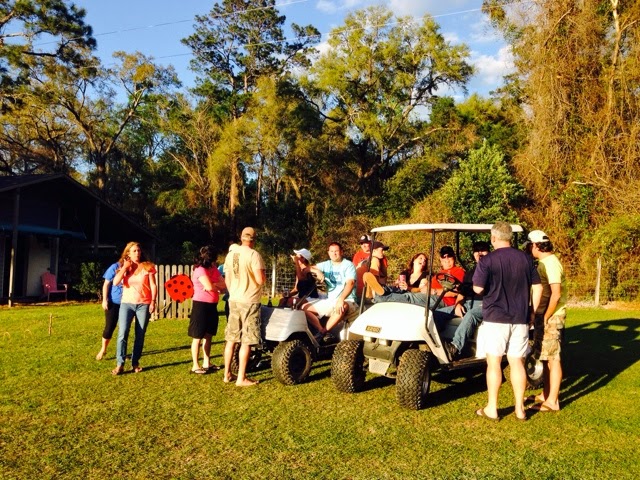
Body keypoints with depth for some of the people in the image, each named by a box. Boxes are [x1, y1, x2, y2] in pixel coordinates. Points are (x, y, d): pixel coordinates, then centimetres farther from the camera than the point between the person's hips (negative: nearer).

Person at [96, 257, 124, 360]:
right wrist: (105, 300, -7)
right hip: (113, 302, -2)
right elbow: (106, 284, -2)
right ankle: (103, 349, 22)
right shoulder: (114, 267, -7)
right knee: (109, 327, 3)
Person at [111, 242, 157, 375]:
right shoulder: (124, 267, 7)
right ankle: (120, 364, -6)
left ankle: (135, 363, 15)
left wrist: (153, 302, -7)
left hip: (144, 304, -1)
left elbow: (153, 286, 1)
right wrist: (125, 267, -9)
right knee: (122, 333, -10)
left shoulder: (148, 267, 2)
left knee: (140, 335, 4)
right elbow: (115, 282, -9)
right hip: (127, 304, 1)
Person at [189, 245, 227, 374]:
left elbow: (224, 285, 2)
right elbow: (209, 287, -25)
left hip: (212, 306, 8)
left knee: (208, 336, 13)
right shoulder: (200, 270, -14)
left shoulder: (214, 270, 11)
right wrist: (219, 287, -5)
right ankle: (195, 366, 6)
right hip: (201, 305, -8)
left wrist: (213, 285, -15)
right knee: (198, 337, 0)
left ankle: (206, 363, 22)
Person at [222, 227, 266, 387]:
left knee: (231, 339, 13)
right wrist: (264, 275, 2)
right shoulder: (253, 254, -14)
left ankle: (227, 374, 22)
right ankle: (241, 378, 3)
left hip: (234, 301, 7)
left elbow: (227, 280, 13)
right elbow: (260, 280, -20)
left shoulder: (230, 254, 6)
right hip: (249, 302, -6)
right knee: (246, 341, -1)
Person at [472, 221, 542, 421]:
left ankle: (492, 409, 9)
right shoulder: (525, 258, 5)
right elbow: (537, 287, 7)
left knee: (493, 362, 3)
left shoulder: (488, 260, -10)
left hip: (495, 318, -4)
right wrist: (532, 312, 15)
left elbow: (478, 288, -13)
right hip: (520, 319, 4)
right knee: (517, 363, 10)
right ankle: (520, 408, 15)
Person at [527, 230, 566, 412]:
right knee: (545, 357, 16)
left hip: (552, 317, -10)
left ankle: (552, 401, 4)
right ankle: (546, 394, 27)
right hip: (543, 315, 10)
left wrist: (545, 318, -18)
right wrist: (538, 315, 16)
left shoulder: (551, 263, -17)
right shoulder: (544, 262, 13)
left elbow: (556, 294, -23)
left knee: (553, 358, -3)